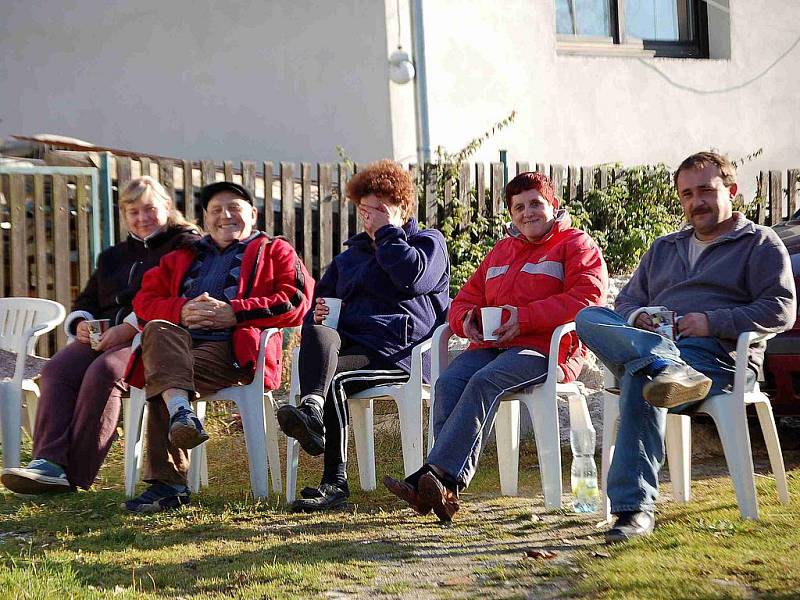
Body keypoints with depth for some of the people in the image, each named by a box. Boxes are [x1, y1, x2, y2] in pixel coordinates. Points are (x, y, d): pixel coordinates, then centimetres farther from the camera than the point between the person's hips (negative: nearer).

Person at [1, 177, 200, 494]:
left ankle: (74, 473, -37)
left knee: (103, 372, -35)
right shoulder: (113, 256, 32)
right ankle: (48, 462, -37)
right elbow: (86, 302, 31)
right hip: (102, 335, 7)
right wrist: (81, 323, 5)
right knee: (57, 370, -23)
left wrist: (131, 326, -19)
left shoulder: (185, 245, 7)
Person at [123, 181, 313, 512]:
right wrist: (181, 310, -2)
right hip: (180, 340, 4)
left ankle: (167, 482, -38)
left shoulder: (274, 251, 20)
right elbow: (144, 300, 21)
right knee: (157, 330, -33)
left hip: (235, 351, -4)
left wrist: (234, 312, -8)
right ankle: (180, 411, -50)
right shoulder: (182, 258, 34)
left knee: (158, 380, -31)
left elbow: (296, 301, 1)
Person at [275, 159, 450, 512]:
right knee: (318, 334, -34)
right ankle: (312, 409, -59)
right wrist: (317, 315, 8)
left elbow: (411, 275, -10)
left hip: (399, 352, -5)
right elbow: (323, 297, 34)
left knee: (333, 379, -33)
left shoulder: (428, 242, 15)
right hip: (348, 342, 5)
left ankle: (335, 482, -41)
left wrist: (388, 231, 2)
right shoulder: (350, 256, 34)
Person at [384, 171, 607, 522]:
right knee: (448, 382, -25)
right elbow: (465, 299, 30)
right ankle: (446, 487, -38)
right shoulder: (501, 251, 30)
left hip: (544, 348, -6)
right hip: (490, 344, 6)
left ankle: (437, 476, -43)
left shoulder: (576, 245, 9)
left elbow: (587, 297, -9)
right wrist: (467, 319, 2)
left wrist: (524, 317, -17)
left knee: (484, 382, -33)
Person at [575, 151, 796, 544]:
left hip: (716, 353, -6)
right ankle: (668, 369, -50)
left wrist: (712, 322, -13)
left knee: (639, 380, -38)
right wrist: (638, 317, 2)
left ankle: (636, 507, -45)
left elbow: (780, 311, 0)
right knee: (589, 318, -24)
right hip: (647, 341, 6)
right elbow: (626, 301, 29)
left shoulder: (760, 243, 14)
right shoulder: (664, 248, 33)